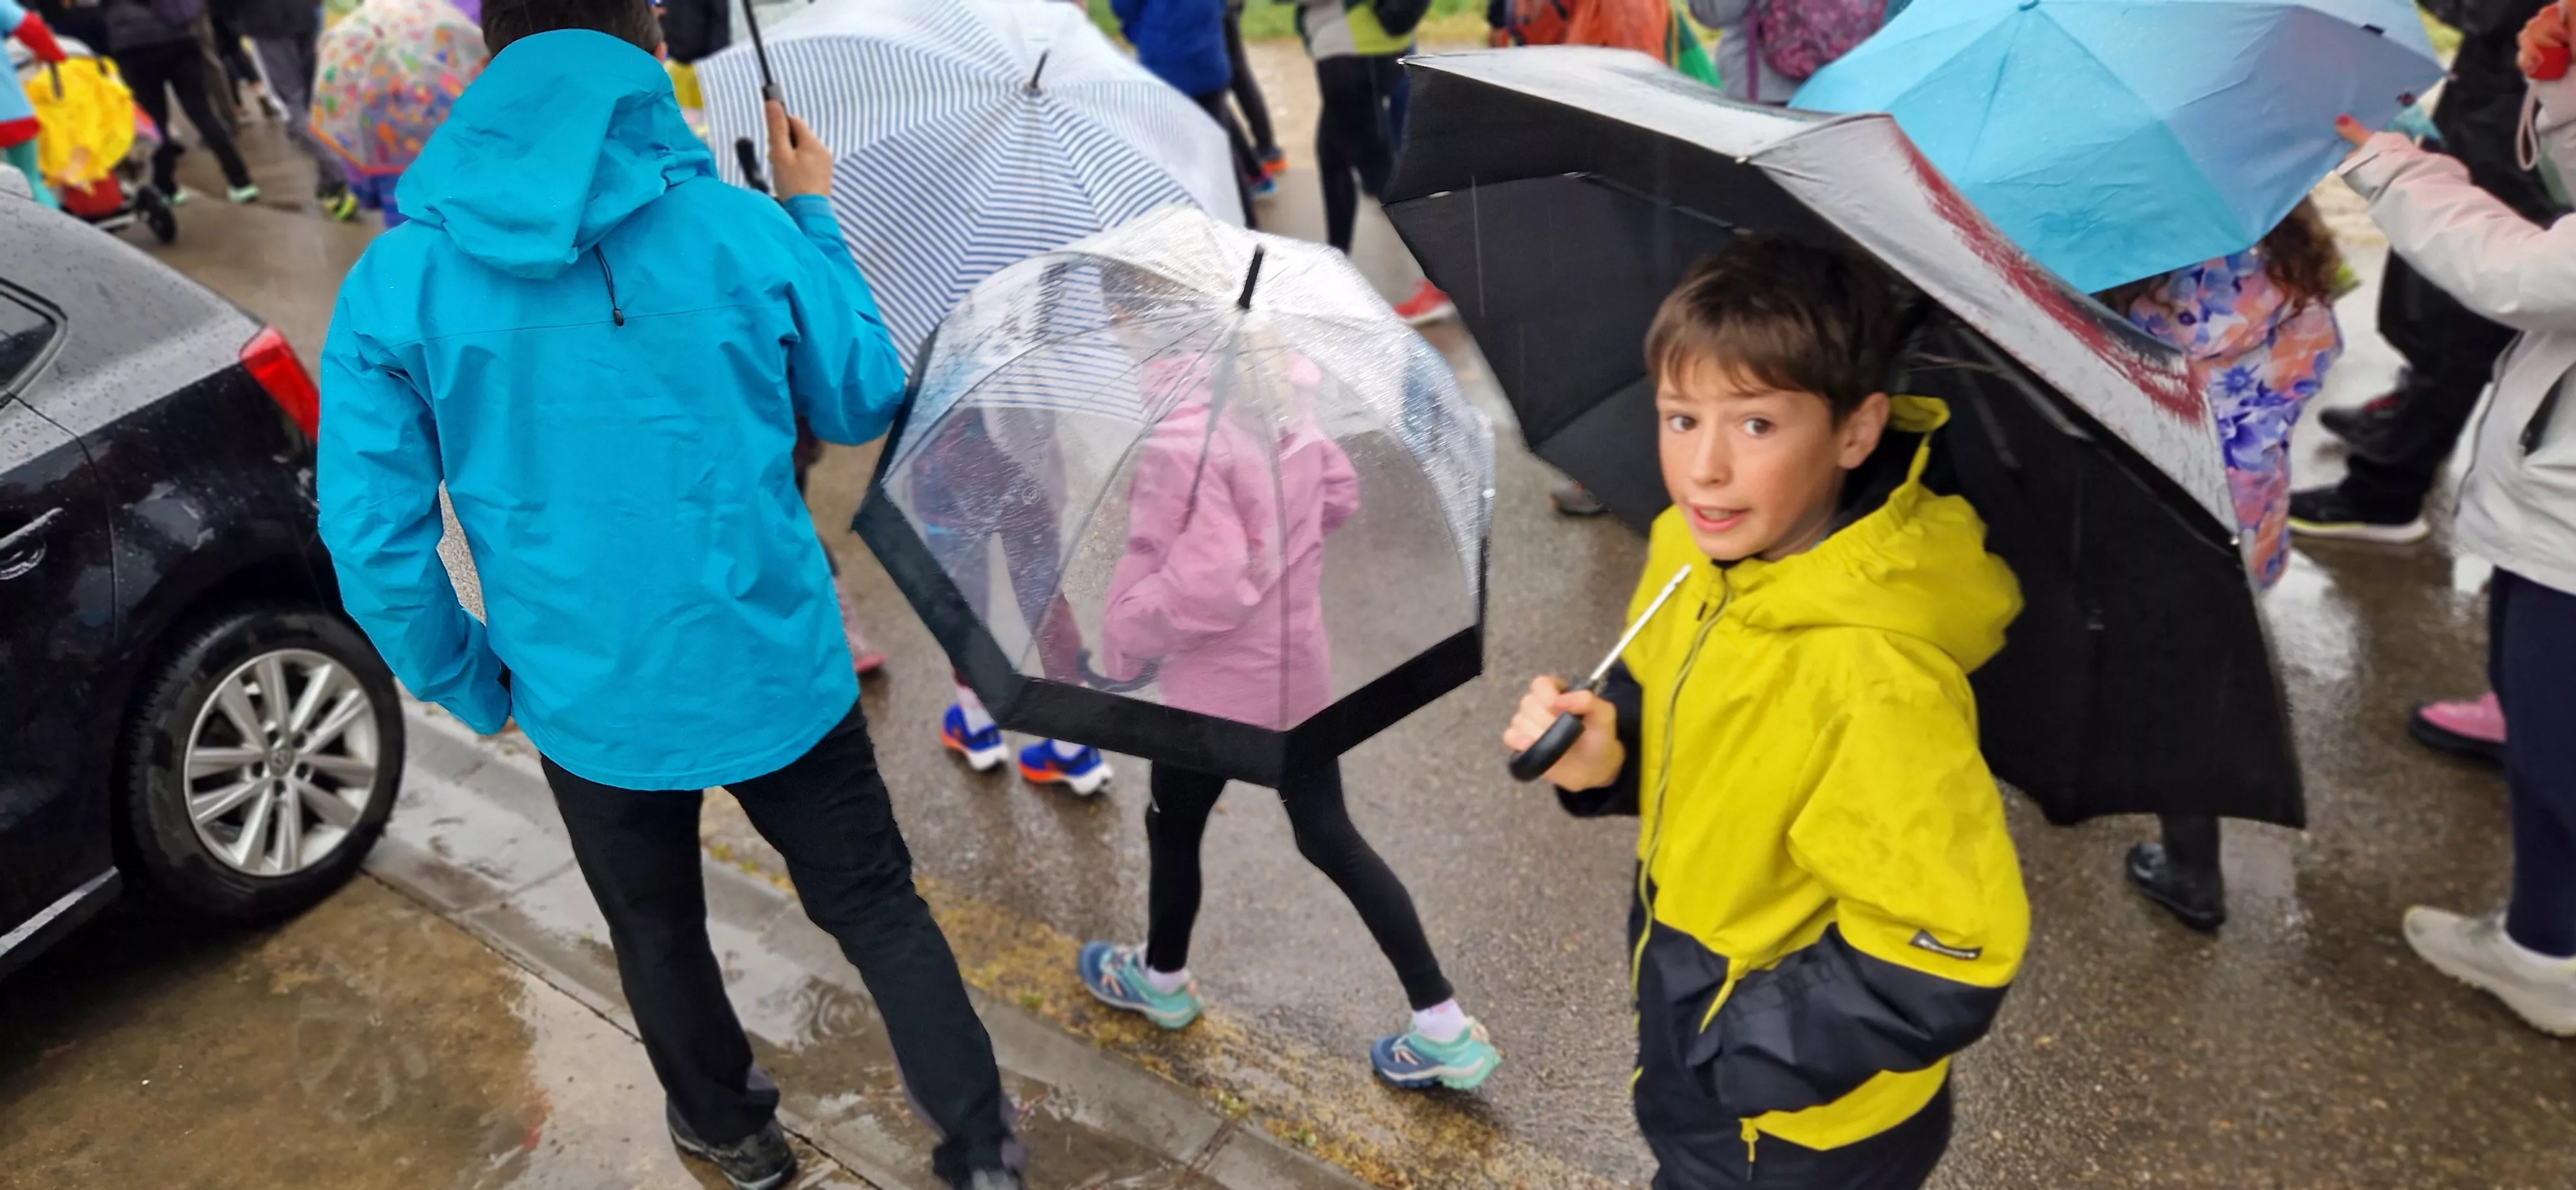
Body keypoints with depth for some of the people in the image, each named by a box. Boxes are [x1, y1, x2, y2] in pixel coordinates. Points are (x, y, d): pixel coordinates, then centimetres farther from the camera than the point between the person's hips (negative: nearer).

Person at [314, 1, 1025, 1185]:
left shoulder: (393, 286, -12)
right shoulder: (748, 232, -15)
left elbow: (373, 539, -9)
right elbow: (864, 401, 2)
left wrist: (472, 685, 7)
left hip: (590, 707, 1)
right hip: (780, 676, -1)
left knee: (656, 933, 27)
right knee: (878, 908, 21)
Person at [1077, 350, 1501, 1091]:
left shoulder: (1181, 443, -28)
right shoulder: (1279, 407, -4)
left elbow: (1204, 586, -31)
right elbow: (1339, 495, 10)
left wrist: (1120, 643, -15)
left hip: (1216, 687, -7)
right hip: (1299, 668, 7)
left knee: (1173, 829, 20)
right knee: (1331, 839, 16)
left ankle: (1161, 980, 48)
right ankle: (1447, 1031, 18)